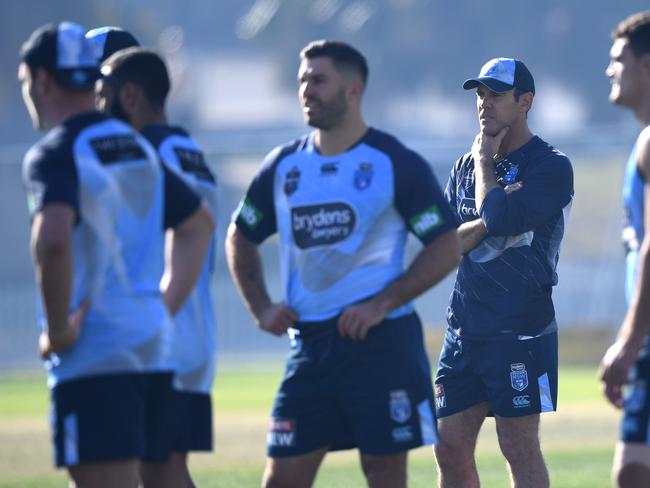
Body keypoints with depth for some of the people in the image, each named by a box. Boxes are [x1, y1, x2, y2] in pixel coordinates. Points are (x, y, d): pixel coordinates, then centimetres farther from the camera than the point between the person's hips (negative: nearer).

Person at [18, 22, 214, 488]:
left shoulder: (55, 154, -10)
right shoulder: (135, 146, 17)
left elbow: (53, 239, -29)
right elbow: (198, 224, 27)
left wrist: (58, 329, -17)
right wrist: (166, 303, 23)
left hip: (92, 357, -8)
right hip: (153, 347, 8)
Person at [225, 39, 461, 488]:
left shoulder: (396, 164, -5)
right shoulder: (284, 166, 10)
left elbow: (447, 248, -7)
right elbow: (240, 238, 23)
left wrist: (382, 304, -15)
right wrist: (261, 309, 8)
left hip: (381, 341, -5)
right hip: (310, 344, 5)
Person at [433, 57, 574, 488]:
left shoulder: (550, 166, -6)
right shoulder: (466, 167, 15)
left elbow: (498, 216, -21)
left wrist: (485, 160, -5)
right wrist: (485, 225, -13)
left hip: (521, 331, -7)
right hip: (464, 330, 7)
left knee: (519, 448, -5)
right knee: (450, 449, 6)